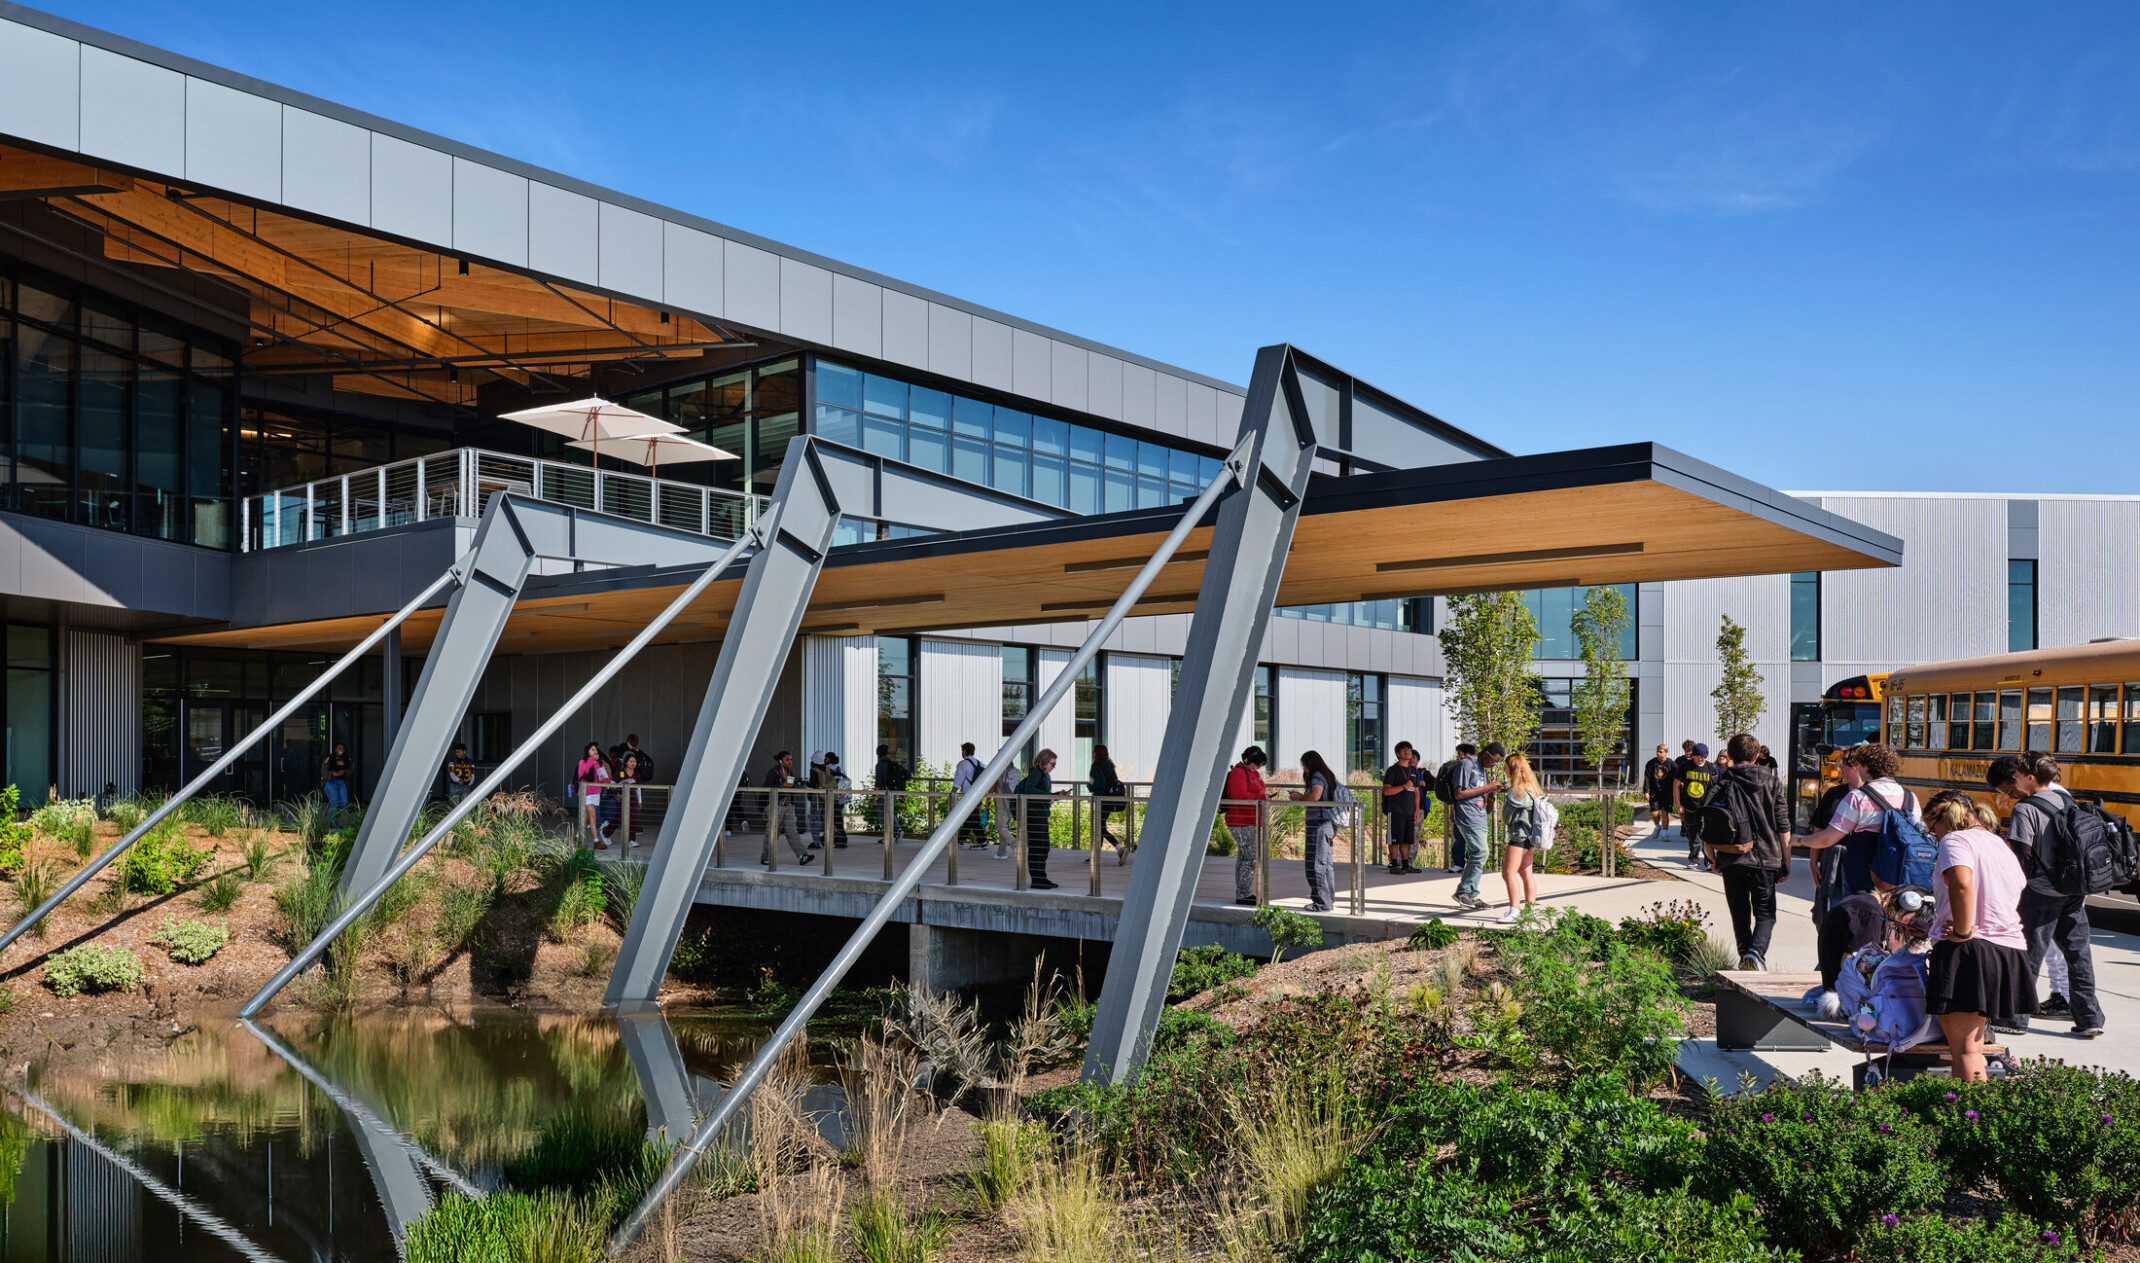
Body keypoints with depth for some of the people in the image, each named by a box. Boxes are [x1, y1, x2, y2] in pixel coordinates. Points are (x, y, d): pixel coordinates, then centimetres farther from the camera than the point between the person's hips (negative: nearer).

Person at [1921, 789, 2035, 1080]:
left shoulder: (1955, 840, -6)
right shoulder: (2001, 846, 22)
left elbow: (1962, 885, -25)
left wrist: (1962, 932, -17)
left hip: (1967, 954, -9)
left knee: (1964, 1050, -8)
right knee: (1972, 1045, 17)